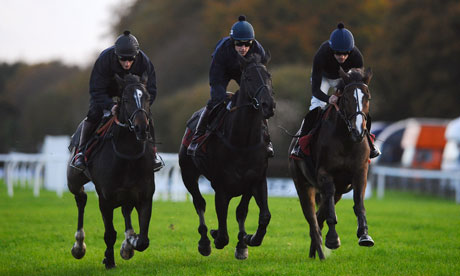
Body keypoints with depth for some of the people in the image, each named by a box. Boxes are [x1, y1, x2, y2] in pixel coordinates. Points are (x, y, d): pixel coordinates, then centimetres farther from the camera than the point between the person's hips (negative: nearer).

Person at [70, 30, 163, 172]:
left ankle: (152, 152, 6)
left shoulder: (144, 62, -33)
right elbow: (96, 91, -31)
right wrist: (110, 105, -48)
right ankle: (81, 151, -8)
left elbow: (151, 91, -21)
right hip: (107, 88, -2)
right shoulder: (104, 59, -38)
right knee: (95, 112, -21)